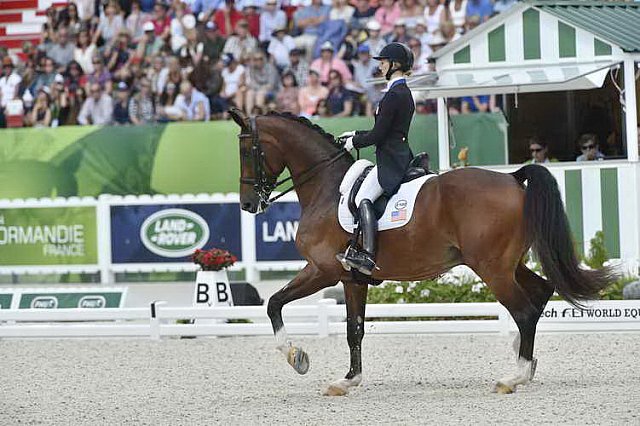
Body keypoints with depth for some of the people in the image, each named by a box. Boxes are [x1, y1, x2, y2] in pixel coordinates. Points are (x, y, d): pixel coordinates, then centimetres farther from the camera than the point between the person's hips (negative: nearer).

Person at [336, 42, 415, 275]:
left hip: (391, 158, -11)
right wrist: (355, 135, 21)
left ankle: (367, 255, -38)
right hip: (401, 154, 11)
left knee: (363, 198, -23)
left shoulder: (394, 95, -14)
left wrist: (354, 142, 0)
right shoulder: (404, 93, 18)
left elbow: (378, 135, -16)